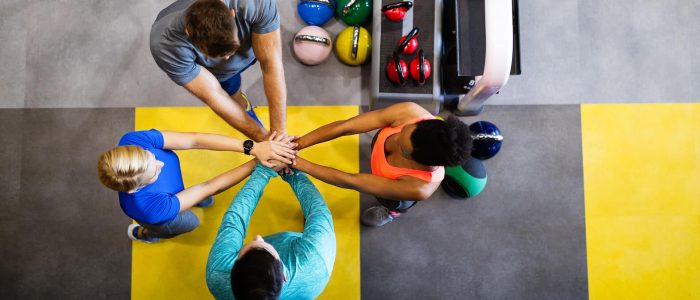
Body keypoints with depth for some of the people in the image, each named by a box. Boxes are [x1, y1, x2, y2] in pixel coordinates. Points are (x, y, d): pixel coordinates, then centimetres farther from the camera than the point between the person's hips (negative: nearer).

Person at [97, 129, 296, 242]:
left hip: (168, 191, 3)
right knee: (191, 223, 31)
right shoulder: (150, 209, -50)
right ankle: (143, 233, 59)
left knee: (205, 202, 29)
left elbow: (196, 141, -43)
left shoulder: (133, 141, -41)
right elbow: (210, 187, -41)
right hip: (162, 211, -3)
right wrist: (259, 162, -41)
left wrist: (253, 147, -51)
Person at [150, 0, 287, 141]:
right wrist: (263, 139, -38)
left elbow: (271, 66, -42)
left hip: (251, 45, 2)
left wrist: (279, 131, -44)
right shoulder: (166, 46, -44)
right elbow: (213, 96, -37)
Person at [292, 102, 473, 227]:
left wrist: (301, 164, -36)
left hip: (396, 185, -3)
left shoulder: (421, 188, -48)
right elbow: (344, 127, -38)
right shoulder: (409, 112, -44)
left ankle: (394, 211, 51)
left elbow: (352, 182, -41)